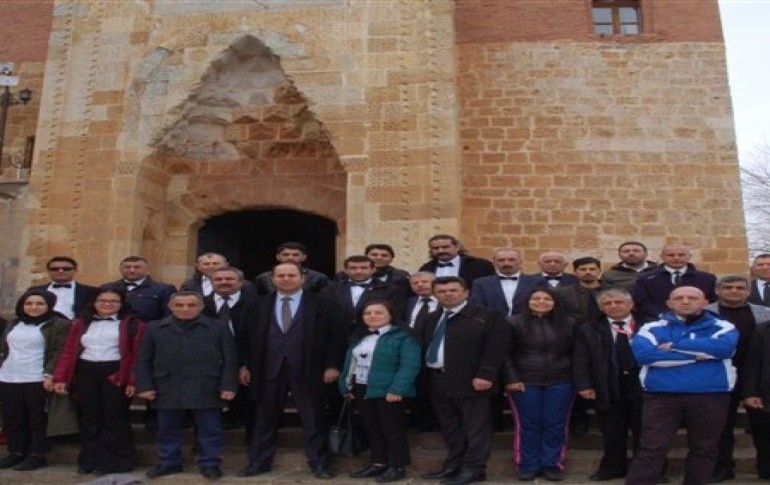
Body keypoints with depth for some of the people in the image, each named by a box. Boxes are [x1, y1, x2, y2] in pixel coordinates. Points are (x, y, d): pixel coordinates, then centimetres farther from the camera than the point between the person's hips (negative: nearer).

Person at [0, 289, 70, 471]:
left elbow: (61, 352, -11)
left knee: (37, 419, 0)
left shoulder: (59, 325, -6)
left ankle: (37, 455, 8)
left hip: (37, 380, -6)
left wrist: (50, 375, -19)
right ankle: (16, 452, 23)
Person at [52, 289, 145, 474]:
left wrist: (133, 380, -14)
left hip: (116, 375, -4)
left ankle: (114, 461, 11)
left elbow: (137, 354, -6)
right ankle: (89, 460, 22)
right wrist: (60, 377, 0)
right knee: (89, 418, 10)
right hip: (84, 374, 4)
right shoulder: (80, 323, 12)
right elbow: (68, 351, 9)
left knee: (114, 420, 0)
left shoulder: (132, 324, -1)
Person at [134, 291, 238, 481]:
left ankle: (210, 464, 17)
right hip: (167, 390, 2)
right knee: (168, 429, 13)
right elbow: (143, 361, 8)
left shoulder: (218, 328, 0)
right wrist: (145, 386, 0)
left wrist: (228, 386, -6)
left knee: (209, 429, 4)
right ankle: (168, 462, 29)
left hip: (205, 390, -2)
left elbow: (230, 359, 0)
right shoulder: (154, 328, 6)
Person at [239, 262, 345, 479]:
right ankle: (259, 462, 26)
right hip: (269, 370, 2)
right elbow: (249, 336, 11)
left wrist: (332, 365, -7)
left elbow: (338, 335, -2)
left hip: (307, 370, -2)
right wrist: (245, 365, 5)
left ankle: (319, 464, 16)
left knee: (314, 421, 4)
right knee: (266, 419, 11)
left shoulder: (323, 304, 0)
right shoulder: (261, 305, 9)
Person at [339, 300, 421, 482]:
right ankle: (379, 463, 26)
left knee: (393, 429, 2)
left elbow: (409, 365, -19)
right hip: (361, 390, 8)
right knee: (371, 429, 15)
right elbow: (348, 363, 18)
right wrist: (345, 386, 12)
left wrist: (397, 389, -26)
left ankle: (397, 466, 12)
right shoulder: (358, 337, 15)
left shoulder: (403, 336, -10)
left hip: (387, 391, -7)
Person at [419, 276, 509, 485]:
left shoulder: (488, 317, -5)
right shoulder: (431, 319, 16)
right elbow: (424, 346, 15)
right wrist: (425, 378, 7)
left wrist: (485, 375, -21)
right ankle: (453, 465, 26)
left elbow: (495, 349, -12)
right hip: (437, 381, 7)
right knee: (450, 428, 15)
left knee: (475, 426, 1)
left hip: (469, 381, -6)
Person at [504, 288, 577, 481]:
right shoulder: (515, 323, -4)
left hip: (560, 382, 2)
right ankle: (528, 465, 16)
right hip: (524, 382, -2)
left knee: (556, 424, 5)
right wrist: (511, 379, -9)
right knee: (528, 424, 4)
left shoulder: (568, 324, 3)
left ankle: (552, 465, 18)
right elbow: (506, 354, -3)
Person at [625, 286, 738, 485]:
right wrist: (697, 355, -11)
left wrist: (673, 346, -10)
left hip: (711, 397, 2)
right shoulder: (653, 328, 5)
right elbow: (643, 354, -14)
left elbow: (724, 347, -15)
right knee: (651, 449, -4)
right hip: (662, 396, -1)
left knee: (704, 450, 13)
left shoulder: (722, 327, 8)